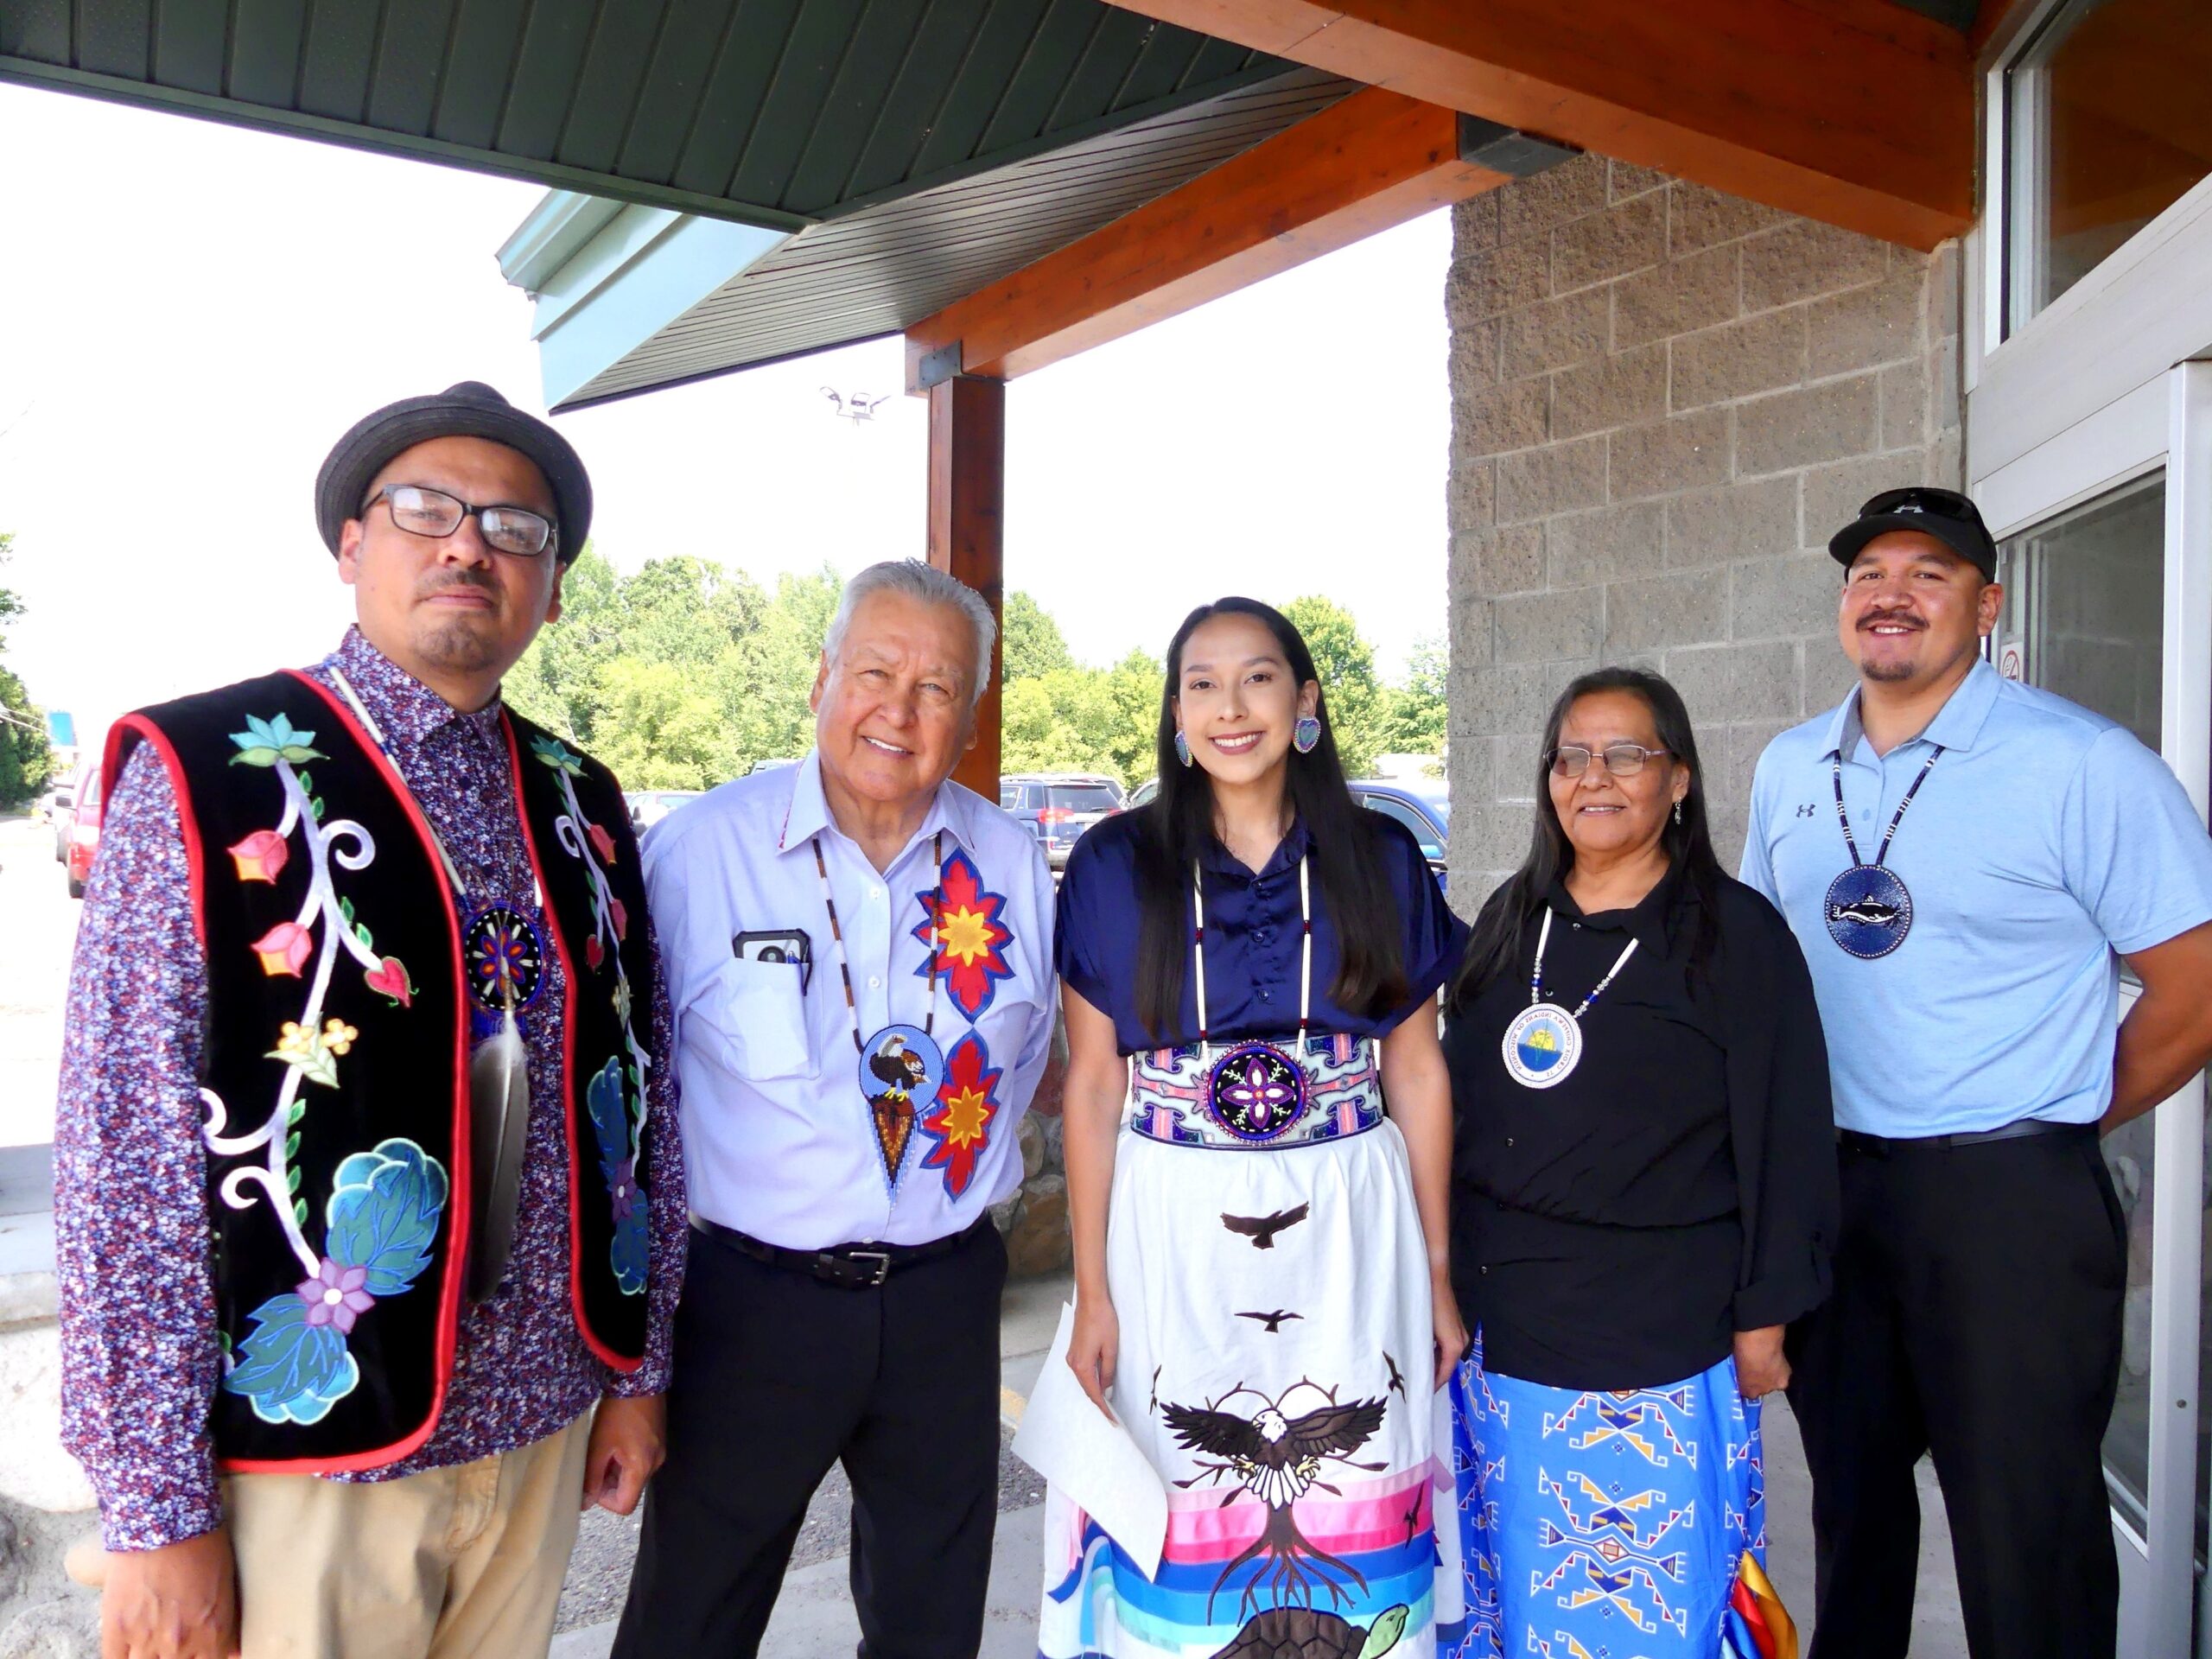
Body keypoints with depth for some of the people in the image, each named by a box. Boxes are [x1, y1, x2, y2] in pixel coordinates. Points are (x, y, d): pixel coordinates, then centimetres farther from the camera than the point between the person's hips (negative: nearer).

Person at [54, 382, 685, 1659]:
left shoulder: (581, 803, 5)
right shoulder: (198, 775, -9)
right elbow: (126, 1151, -11)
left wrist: (637, 1373, 10)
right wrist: (159, 1515, -10)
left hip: (542, 1420, 5)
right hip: (303, 1451, -4)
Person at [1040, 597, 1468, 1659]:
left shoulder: (1381, 860, 1)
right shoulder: (1116, 865, -3)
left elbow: (1416, 1072, 6)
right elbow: (1093, 1085, -1)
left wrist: (1438, 1269, 6)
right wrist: (1092, 1291, -3)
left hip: (1349, 1236, 1)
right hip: (1174, 1237, 0)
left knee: (1349, 1527, 12)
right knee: (1178, 1533, 11)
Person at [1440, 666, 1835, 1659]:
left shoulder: (1737, 934, -7)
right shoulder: (1512, 920, 7)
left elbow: (1784, 1141, -6)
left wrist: (1763, 1319, -5)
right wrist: (1445, 1270, 13)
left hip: (1653, 1343, -4)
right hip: (1495, 1324, 5)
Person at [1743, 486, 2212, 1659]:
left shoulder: (2085, 766, -11)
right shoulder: (1788, 770, 6)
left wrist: (2052, 1126, -2)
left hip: (2007, 1196, -5)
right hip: (1827, 1180, 5)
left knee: (2025, 1520, 7)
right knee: (1850, 1486, 20)